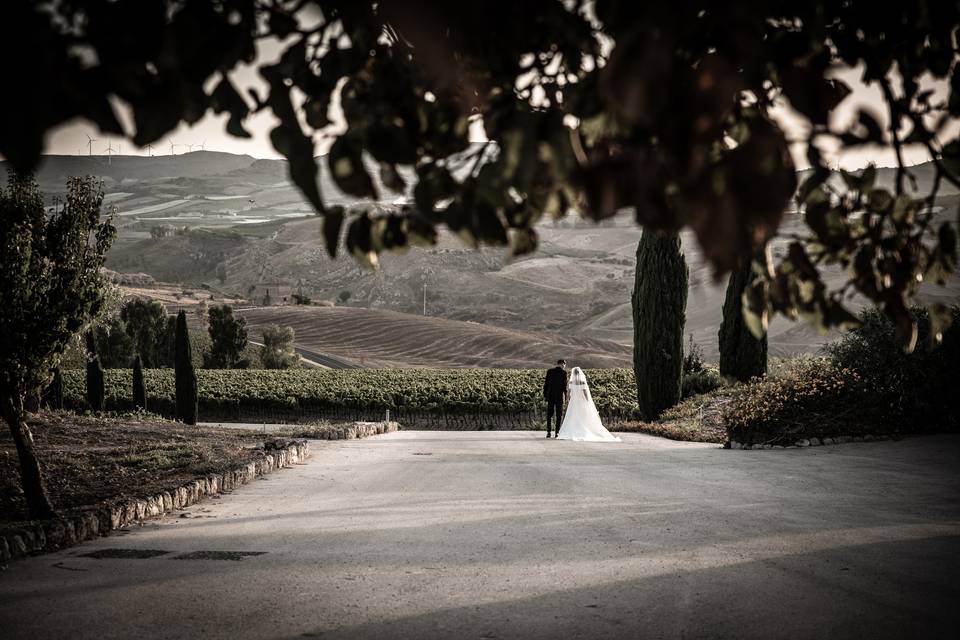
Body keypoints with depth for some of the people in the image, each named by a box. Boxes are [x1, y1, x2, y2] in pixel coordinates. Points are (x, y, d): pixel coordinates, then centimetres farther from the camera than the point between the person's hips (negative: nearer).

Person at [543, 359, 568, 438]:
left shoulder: (550, 371, 4)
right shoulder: (563, 372, -5)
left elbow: (546, 384, 3)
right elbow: (564, 385, -9)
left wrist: (545, 396, 7)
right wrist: (565, 397, -4)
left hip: (550, 396, 3)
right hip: (559, 396, -3)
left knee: (549, 414, 9)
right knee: (559, 415, 5)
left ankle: (548, 432, 1)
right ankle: (557, 432, 1)